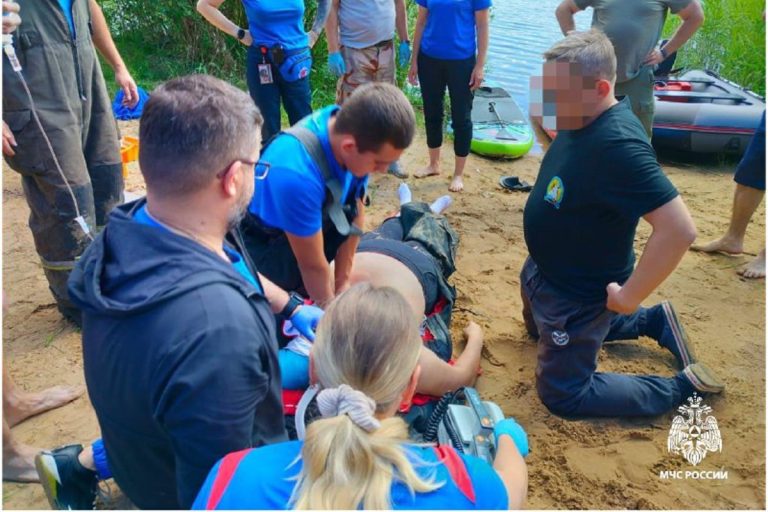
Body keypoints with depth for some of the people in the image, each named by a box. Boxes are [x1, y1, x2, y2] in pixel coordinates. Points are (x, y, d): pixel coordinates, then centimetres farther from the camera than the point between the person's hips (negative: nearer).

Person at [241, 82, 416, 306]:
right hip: (264, 247, -7)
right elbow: (313, 265, -28)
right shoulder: (297, 173, -42)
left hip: (311, 226, 7)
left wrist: (342, 281, -4)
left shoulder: (351, 128, -21)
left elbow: (355, 213, -7)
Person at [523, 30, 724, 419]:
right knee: (538, 327, 36)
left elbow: (679, 230, -38)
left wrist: (628, 299, -28)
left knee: (562, 395, 5)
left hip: (579, 294, -9)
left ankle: (683, 387, 15)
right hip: (543, 270, 10)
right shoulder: (579, 119, -7)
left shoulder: (618, 144, -35)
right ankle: (653, 320, 36)